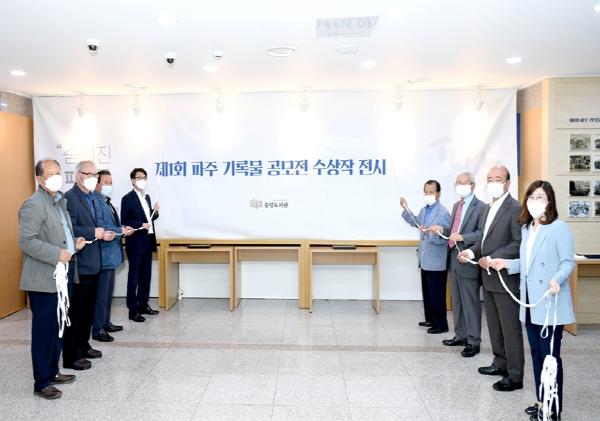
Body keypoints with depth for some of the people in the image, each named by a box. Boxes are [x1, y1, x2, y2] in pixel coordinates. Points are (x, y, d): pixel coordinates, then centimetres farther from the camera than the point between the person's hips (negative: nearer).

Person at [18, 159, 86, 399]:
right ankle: (42, 383, 11)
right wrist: (57, 254, -23)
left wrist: (74, 242, 7)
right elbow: (26, 241, -21)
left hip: (62, 275, 9)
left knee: (58, 326, 16)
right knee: (44, 330, 0)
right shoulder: (33, 205, -14)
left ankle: (52, 371, 30)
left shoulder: (60, 201, 15)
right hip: (44, 279, -9)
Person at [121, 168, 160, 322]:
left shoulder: (147, 197, 13)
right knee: (134, 277, 0)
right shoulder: (128, 198, -8)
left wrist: (155, 212, 1)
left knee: (146, 276, 13)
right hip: (135, 243, -7)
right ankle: (133, 310, 6)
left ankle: (143, 305, 25)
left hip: (147, 242, 7)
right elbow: (124, 221, -12)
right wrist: (141, 225, -23)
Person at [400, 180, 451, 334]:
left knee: (437, 294, 1)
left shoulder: (443, 213, -18)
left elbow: (444, 238, -25)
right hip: (425, 259, 9)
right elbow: (415, 222, 28)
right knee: (427, 292, 19)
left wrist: (431, 232, -39)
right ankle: (430, 319, 32)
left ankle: (441, 324, 13)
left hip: (436, 262, -9)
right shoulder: (423, 210, 7)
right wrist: (405, 209, 21)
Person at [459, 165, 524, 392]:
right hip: (489, 277, 9)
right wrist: (472, 251, 1)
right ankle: (500, 363, 33)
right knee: (494, 325, 18)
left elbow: (518, 244, -20)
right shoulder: (488, 209, 14)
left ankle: (515, 376, 12)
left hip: (506, 278, -9)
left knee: (510, 327, 1)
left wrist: (492, 259, -21)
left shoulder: (515, 209, -14)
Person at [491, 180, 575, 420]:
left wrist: (557, 278, -30)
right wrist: (508, 264, 4)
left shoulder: (559, 227, -11)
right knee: (536, 354, 15)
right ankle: (541, 401, 28)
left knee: (550, 356, 2)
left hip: (550, 304, -7)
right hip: (531, 303, 8)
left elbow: (568, 262, -13)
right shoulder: (526, 228, 12)